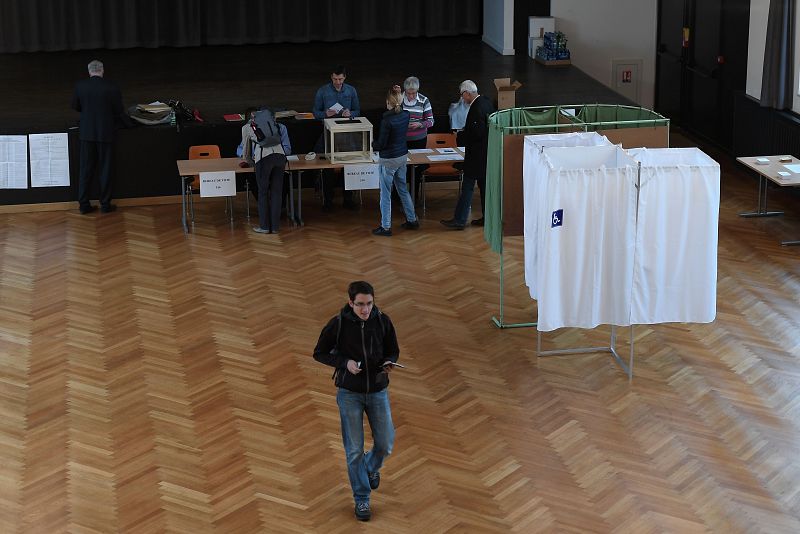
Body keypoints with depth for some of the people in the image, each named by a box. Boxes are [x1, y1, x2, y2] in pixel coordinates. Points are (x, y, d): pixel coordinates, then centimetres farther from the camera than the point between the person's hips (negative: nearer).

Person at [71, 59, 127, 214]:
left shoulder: (80, 86, -5)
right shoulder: (112, 88, -11)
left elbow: (75, 106, 9)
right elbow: (119, 112, -4)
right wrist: (126, 122, 17)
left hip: (87, 133, 2)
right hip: (105, 133, -2)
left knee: (85, 169, 9)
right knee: (105, 169, 8)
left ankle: (83, 204, 11)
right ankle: (105, 204, 13)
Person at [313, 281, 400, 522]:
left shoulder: (383, 321, -9)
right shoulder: (338, 324, -15)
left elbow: (393, 350, 5)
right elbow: (319, 353, -4)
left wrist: (389, 363, -18)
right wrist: (345, 362, -19)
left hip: (377, 391, 2)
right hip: (349, 393, -2)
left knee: (385, 445, 6)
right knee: (354, 450, 3)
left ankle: (371, 467, 41)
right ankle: (362, 499, 20)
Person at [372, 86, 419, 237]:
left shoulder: (387, 120, -23)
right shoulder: (406, 115, -5)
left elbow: (381, 144, -17)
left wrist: (372, 144, 3)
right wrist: (398, 93, 10)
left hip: (389, 160, -7)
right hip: (403, 156, 7)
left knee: (385, 193, 4)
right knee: (403, 189, 21)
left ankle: (386, 227, 9)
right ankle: (412, 220, 28)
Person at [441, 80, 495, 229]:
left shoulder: (476, 108, -22)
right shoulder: (486, 102, 8)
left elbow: (477, 133, -25)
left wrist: (462, 136, -10)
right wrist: (466, 131, 13)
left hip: (477, 154, -10)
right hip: (487, 152, 10)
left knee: (467, 186, -5)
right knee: (484, 185, 15)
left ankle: (459, 220, -2)